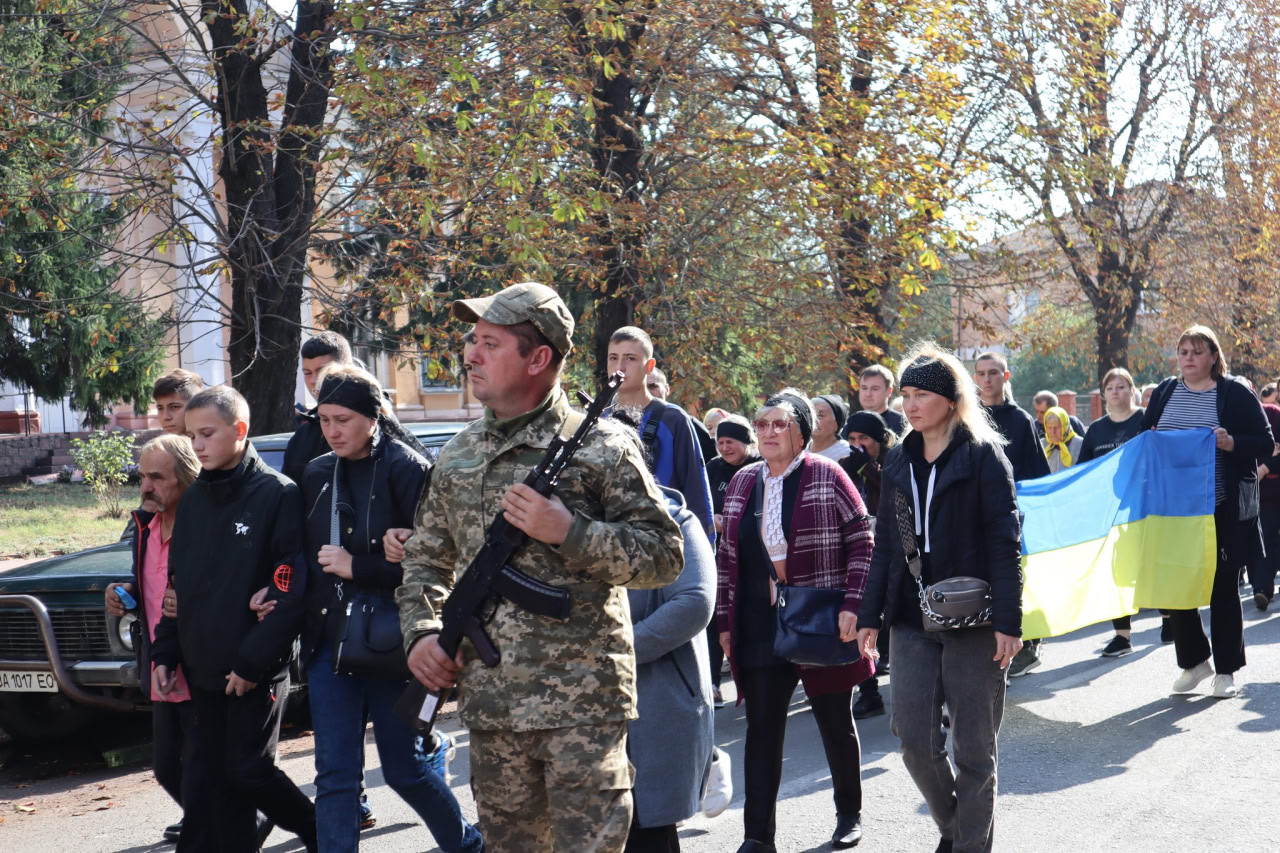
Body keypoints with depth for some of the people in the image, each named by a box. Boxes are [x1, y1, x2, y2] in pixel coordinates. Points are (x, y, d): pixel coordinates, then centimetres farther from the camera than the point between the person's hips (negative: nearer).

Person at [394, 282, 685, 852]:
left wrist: (568, 532, -18)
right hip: (488, 703, 6)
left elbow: (664, 556, -7)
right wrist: (420, 632, 4)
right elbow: (426, 558, 22)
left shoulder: (600, 447, -4)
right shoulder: (458, 455, 13)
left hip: (580, 705, -5)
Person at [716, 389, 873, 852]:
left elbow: (861, 541, -6)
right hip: (759, 629, 3)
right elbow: (727, 555, 13)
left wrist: (853, 605, -14)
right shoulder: (742, 484, 9)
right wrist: (725, 621, 9)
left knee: (836, 723, 11)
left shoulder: (826, 476, -4)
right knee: (762, 731, -1)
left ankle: (850, 814, 30)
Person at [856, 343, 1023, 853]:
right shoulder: (898, 462, 12)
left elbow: (1005, 541, -8)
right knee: (914, 739, -1)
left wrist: (1008, 621, -14)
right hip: (912, 619, 4)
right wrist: (869, 615, 10)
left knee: (973, 746, 2)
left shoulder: (982, 456, -4)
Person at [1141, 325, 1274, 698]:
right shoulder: (1164, 393, 9)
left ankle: (1226, 670, 15)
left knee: (1222, 586, 5)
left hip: (1221, 509, -3)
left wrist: (1231, 443, -21)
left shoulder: (1236, 394, -3)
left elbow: (1266, 444, -4)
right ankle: (1194, 660, 21)